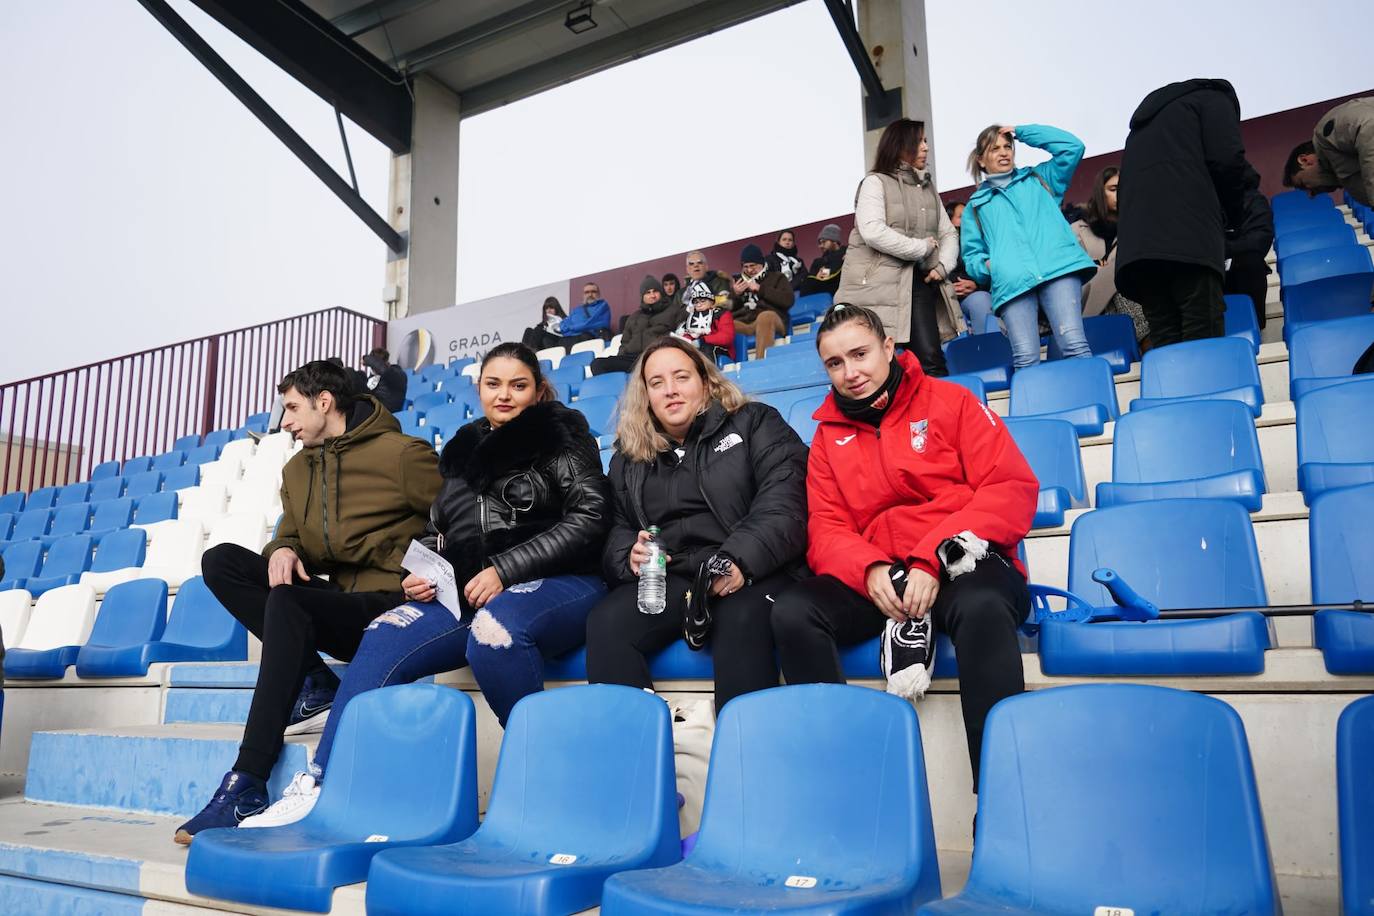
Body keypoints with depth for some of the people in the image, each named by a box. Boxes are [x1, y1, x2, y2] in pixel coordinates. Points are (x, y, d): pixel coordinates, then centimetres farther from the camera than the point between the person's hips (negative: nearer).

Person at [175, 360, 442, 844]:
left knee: (285, 602, -34)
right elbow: (290, 532, 18)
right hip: (334, 601, 8)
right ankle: (314, 686, -13)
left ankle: (247, 786, -29)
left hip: (389, 604, -8)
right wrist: (281, 550, -6)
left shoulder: (402, 454, -7)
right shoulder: (297, 469, 16)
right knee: (221, 561, -5)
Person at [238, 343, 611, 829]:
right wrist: (420, 573, 3)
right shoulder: (462, 450, 21)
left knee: (493, 631, -38)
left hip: (559, 585, -5)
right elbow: (437, 530, 26)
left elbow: (588, 518, -7)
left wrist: (505, 570, -14)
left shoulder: (561, 436, 4)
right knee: (382, 640, -18)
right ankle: (318, 789, -15)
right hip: (469, 594, 6)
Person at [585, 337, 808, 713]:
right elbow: (618, 530, 20)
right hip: (666, 580, 4)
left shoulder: (755, 423, 11)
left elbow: (783, 499, -4)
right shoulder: (629, 456, 23)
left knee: (742, 621, -37)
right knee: (605, 623, -25)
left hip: (750, 574, -3)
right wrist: (630, 557, -6)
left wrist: (739, 560, -20)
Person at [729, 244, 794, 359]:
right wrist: (735, 294, 5)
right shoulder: (737, 280, 31)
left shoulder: (776, 277, 22)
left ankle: (761, 362, -50)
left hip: (770, 321, -2)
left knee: (765, 316, -41)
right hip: (741, 322, 2)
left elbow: (788, 300, 2)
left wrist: (761, 289, 1)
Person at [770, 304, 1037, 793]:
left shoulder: (950, 402, 6)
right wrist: (870, 570, -17)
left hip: (962, 564, -3)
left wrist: (934, 561, -17)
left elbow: (1013, 489, -4)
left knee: (981, 606, -38)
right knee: (792, 611, -24)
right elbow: (826, 530, 8)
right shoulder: (828, 435, 15)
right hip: (875, 576, 3)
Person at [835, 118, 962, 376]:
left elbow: (948, 234, 19)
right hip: (879, 284, -5)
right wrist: (922, 247, -9)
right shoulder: (876, 182, 2)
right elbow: (872, 232, -15)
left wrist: (943, 265, -2)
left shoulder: (928, 187, 22)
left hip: (919, 281, 6)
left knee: (931, 359, -8)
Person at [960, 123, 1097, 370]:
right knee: (1026, 358, -17)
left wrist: (1021, 131, 24)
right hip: (1012, 281, 0)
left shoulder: (1038, 179, 30)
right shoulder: (976, 204, 27)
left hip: (1058, 267, 0)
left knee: (1074, 343, -19)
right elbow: (971, 254, 20)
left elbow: (1073, 146, 18)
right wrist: (986, 266, -4)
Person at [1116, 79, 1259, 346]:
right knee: (1205, 349, -12)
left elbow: (1125, 186, 27)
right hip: (1190, 240, -5)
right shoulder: (1215, 98, 20)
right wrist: (1234, 211, 20)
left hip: (1136, 245, 6)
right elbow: (1227, 161, 3)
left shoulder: (1145, 117, 38)